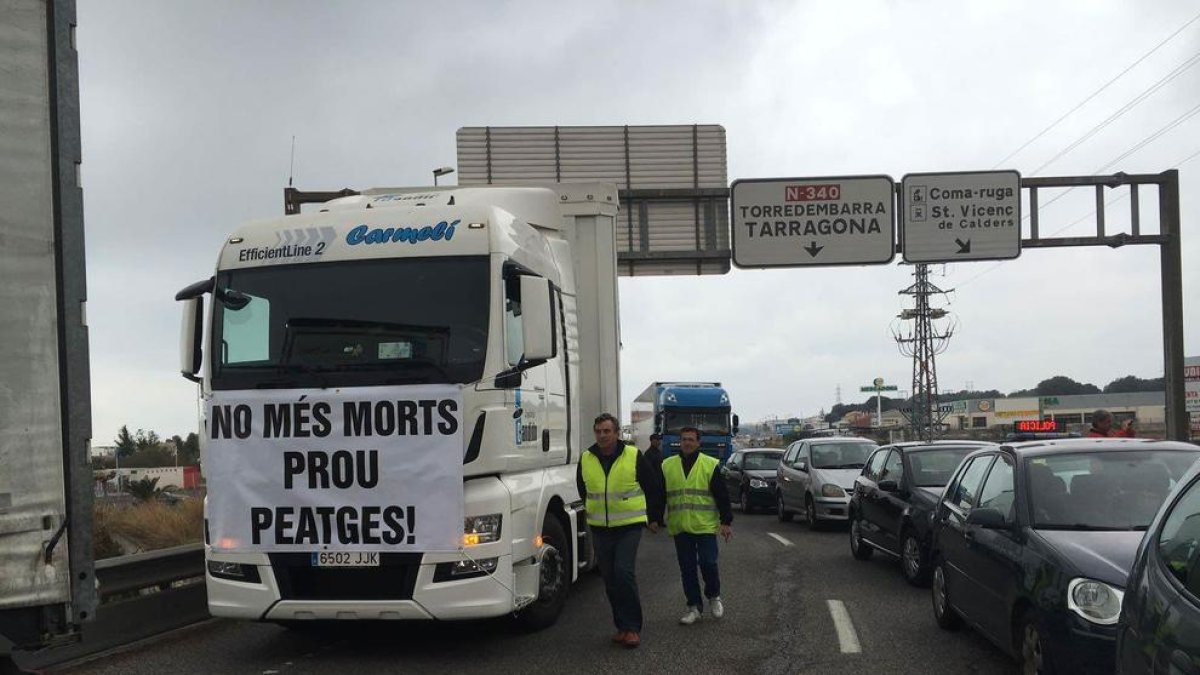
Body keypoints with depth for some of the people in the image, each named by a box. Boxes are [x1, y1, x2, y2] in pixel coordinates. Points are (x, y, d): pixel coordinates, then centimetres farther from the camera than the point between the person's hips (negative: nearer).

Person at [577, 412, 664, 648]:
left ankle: (632, 627, -6)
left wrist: (654, 518, 11)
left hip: (629, 526, -4)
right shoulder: (586, 459, 3)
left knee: (624, 572, -16)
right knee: (610, 580, 6)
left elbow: (654, 488, 6)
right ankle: (623, 626, 17)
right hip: (599, 529, 4)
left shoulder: (633, 456, -6)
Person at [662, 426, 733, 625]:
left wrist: (726, 521, -6)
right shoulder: (667, 466, 7)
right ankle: (694, 606, 16)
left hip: (705, 525, -3)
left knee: (708, 563, -5)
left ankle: (714, 596, 20)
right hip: (680, 527, 3)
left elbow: (722, 495, -1)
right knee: (687, 568, 6)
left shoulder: (711, 465, 0)